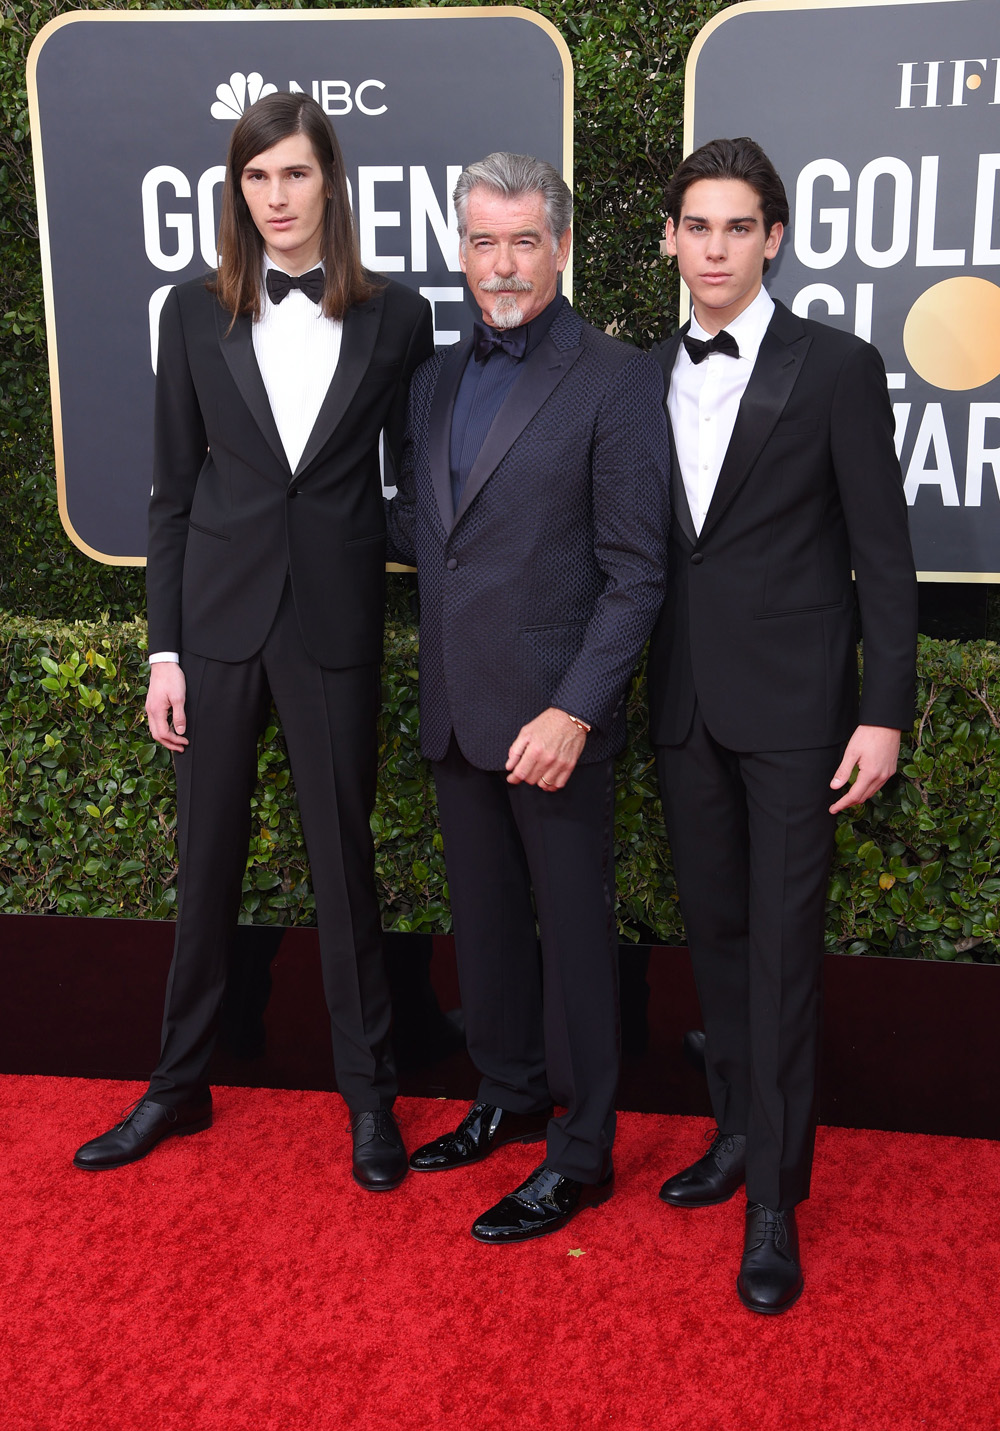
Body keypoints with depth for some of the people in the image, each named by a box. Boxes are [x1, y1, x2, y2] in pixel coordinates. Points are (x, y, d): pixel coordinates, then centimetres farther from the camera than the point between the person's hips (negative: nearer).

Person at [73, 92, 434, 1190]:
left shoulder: (393, 317, 1)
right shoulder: (197, 314, 3)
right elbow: (172, 492, 4)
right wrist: (164, 650, 0)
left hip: (336, 622, -1)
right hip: (219, 614, 1)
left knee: (343, 855, 8)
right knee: (206, 854, 11)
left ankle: (369, 1094, 25)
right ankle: (179, 1086, 29)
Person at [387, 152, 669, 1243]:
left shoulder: (615, 380, -9)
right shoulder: (436, 378, 11)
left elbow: (635, 572, -12)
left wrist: (575, 712, -18)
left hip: (552, 715, -6)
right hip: (456, 707, 6)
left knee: (573, 927, 5)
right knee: (483, 916, 18)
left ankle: (579, 1153, 21)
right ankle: (509, 1097, 38)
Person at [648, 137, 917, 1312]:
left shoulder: (835, 368, -5)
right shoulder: (650, 377, 9)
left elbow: (883, 553, -6)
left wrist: (885, 714, -10)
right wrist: (635, 690, 7)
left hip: (792, 702, -4)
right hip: (685, 701, 5)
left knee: (783, 944, -1)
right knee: (715, 928, 13)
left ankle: (775, 1198, 9)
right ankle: (739, 1130, 30)